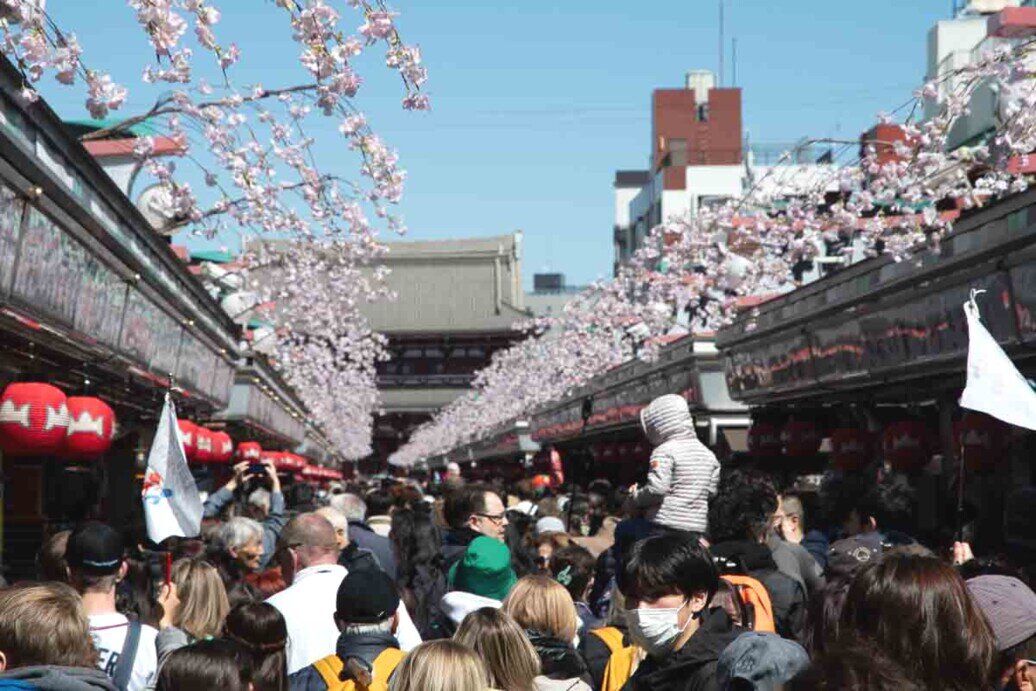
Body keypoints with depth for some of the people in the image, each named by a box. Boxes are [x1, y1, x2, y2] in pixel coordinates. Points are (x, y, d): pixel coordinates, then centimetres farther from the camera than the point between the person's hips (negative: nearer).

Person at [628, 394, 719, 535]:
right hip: (698, 527, 6)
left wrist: (636, 497, 0)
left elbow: (656, 489, -16)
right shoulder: (708, 453, 15)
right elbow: (713, 490, 15)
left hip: (667, 524, -6)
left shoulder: (664, 452, -8)